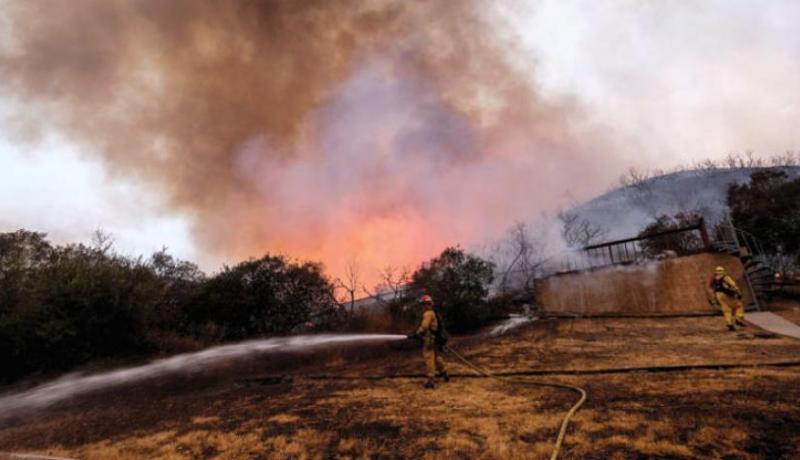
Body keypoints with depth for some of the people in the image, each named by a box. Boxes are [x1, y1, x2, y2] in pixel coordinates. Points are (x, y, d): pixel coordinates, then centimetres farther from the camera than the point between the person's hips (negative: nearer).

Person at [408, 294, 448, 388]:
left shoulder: (428, 313, -16)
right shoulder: (434, 313, 15)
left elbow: (424, 327, -25)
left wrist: (416, 334, -20)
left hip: (429, 339, -10)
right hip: (435, 339, 10)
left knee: (429, 359, -7)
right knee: (437, 357, 22)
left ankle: (430, 380, -6)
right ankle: (444, 374, 34)